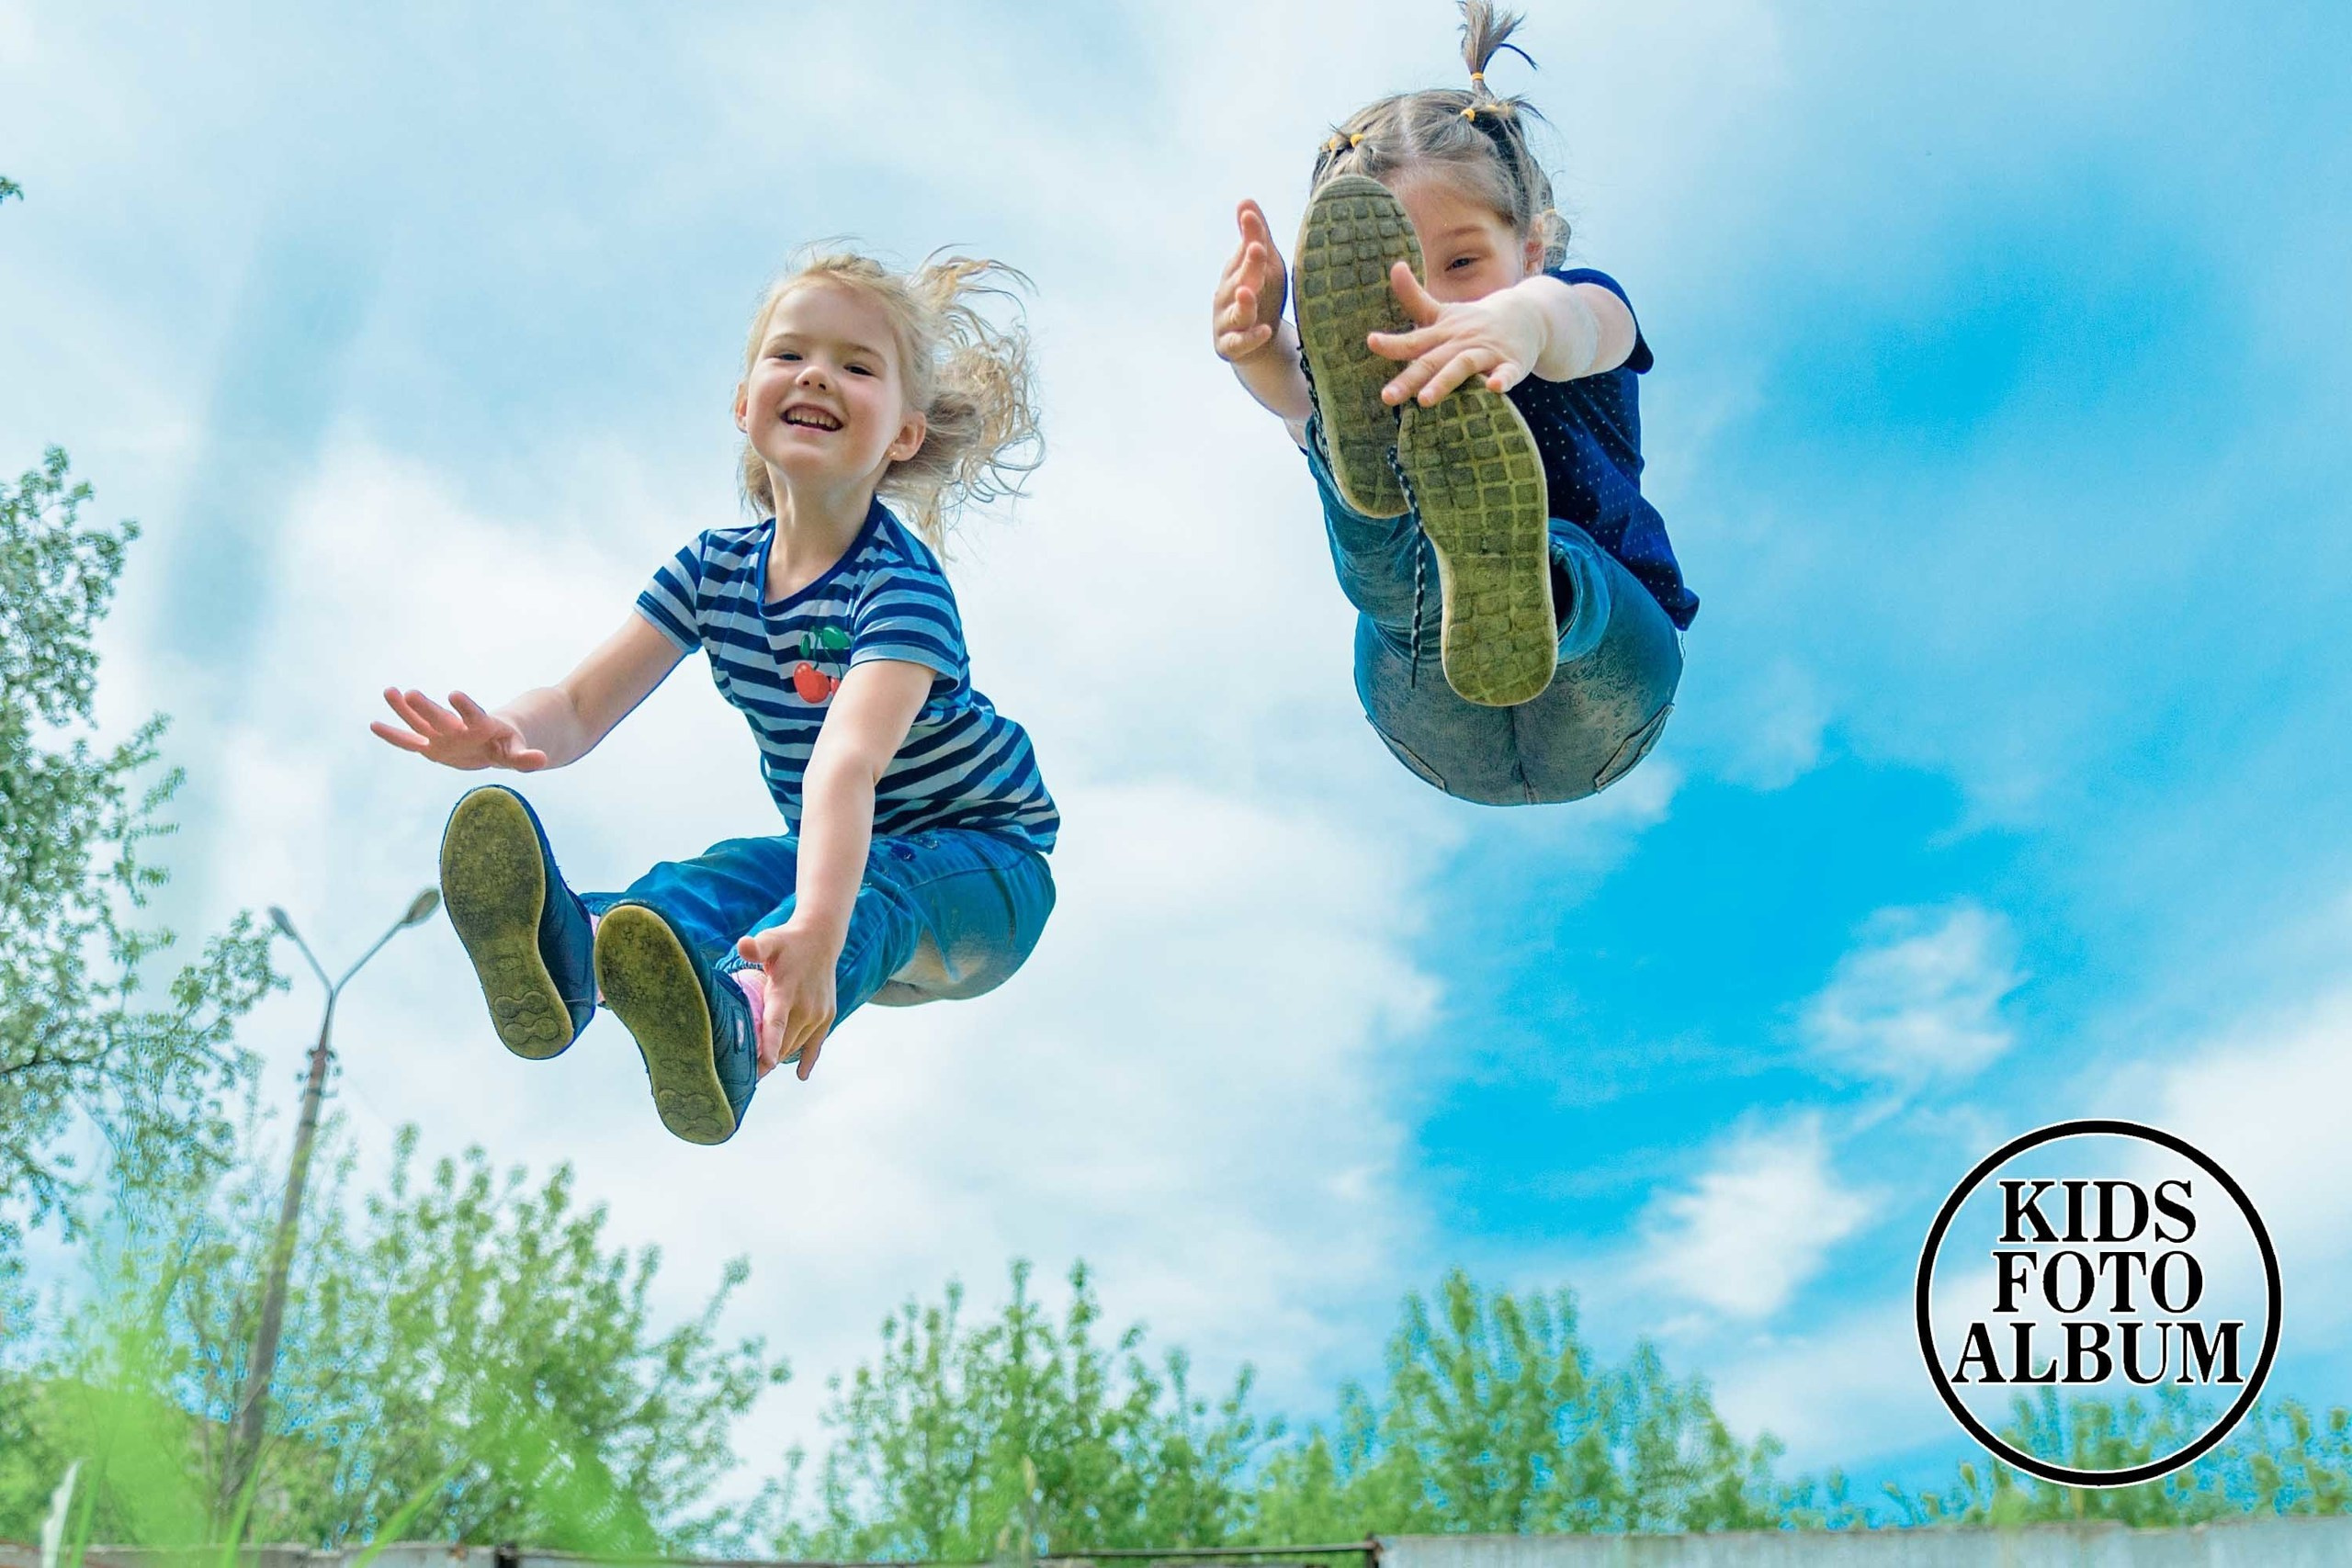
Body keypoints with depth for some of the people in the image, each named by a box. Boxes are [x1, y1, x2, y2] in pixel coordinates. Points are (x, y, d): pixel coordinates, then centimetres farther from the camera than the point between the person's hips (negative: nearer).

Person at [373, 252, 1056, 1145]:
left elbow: (848, 759, -41)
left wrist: (817, 927, -57)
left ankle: (735, 1020, -72)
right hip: (842, 850, 5)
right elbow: (583, 705, -7)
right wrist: (507, 734, -33)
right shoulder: (715, 569, -1)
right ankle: (572, 948, -62)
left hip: (981, 865, -5)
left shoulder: (900, 579, -23)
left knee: (874, 891, -38)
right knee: (744, 867, -29)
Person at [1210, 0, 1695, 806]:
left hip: (1603, 698, 0)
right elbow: (1292, 392, -36)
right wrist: (1262, 350, -64)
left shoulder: (1583, 303, -11)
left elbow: (1586, 322, -39)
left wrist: (1527, 319, -67)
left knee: (1561, 552, -39)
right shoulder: (1365, 365, -9)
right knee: (1391, 570, -36)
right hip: (1447, 745, 1)